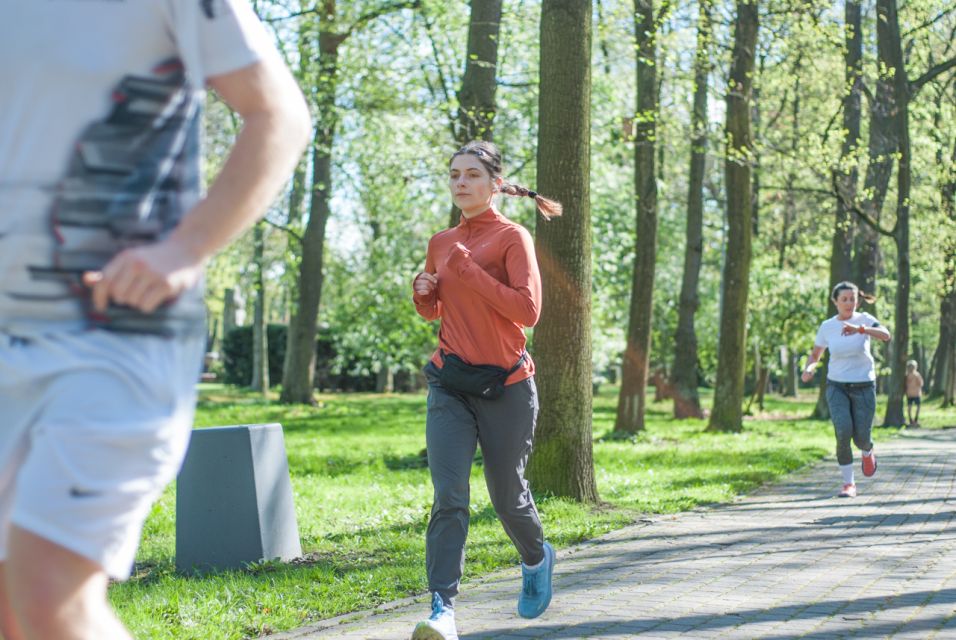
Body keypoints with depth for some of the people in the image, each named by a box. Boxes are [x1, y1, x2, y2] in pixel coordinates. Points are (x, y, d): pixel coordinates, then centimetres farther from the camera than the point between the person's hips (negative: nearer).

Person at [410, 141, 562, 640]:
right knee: (448, 496, -12)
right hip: (450, 386, 4)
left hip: (506, 387, -3)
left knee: (507, 495, 11)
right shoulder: (441, 243, 11)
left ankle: (537, 560, 42)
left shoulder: (512, 237, -6)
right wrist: (424, 293, 2)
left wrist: (469, 271, -20)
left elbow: (528, 310, -19)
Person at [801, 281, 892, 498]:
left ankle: (867, 452, 38)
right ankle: (848, 484, -8)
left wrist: (859, 329, -44)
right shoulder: (827, 327, -1)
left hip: (864, 386, -1)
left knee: (861, 438, -2)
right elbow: (815, 354, 12)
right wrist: (808, 370, -11)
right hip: (837, 387, 1)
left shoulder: (864, 319, -8)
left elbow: (886, 335, -27)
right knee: (843, 432, -21)